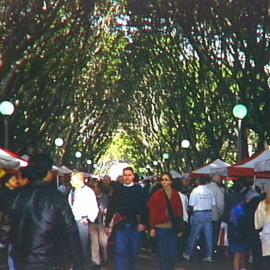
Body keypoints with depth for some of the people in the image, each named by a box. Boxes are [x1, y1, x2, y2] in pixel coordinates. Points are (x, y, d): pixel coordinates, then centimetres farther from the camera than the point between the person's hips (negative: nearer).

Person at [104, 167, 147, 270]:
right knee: (121, 251, -4)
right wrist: (107, 224, 0)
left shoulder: (138, 189, 0)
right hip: (121, 225, 0)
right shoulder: (117, 189, 1)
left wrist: (142, 222, -11)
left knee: (133, 251, 11)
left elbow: (143, 207, -3)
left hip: (134, 225, 1)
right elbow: (111, 207, 2)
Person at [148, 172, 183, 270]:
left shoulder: (175, 194, 4)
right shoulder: (157, 195, -2)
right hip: (161, 227, -2)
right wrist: (152, 228, -6)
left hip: (173, 228, 2)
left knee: (173, 253, 1)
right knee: (163, 253, 4)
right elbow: (153, 212, -3)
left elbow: (179, 211, 6)